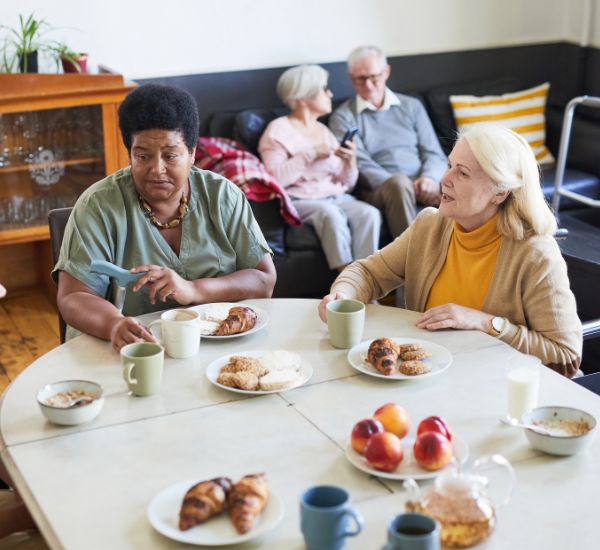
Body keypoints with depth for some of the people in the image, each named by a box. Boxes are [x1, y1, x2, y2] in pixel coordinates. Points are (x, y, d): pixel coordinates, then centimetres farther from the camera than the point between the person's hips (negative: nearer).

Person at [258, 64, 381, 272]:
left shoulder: (324, 130, 21)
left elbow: (346, 185, 17)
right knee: (330, 214, -36)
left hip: (336, 197, 6)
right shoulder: (279, 129, 3)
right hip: (300, 201, -5)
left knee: (369, 213, -25)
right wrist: (311, 154, -12)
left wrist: (350, 162, -3)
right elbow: (275, 178, -14)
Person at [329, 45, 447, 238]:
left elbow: (434, 153, 13)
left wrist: (429, 178, -12)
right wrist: (405, 186, -18)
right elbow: (361, 165, -3)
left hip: (422, 183, 3)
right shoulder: (343, 116, 9)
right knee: (399, 183, -38)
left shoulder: (411, 106, 20)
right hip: (379, 190, -3)